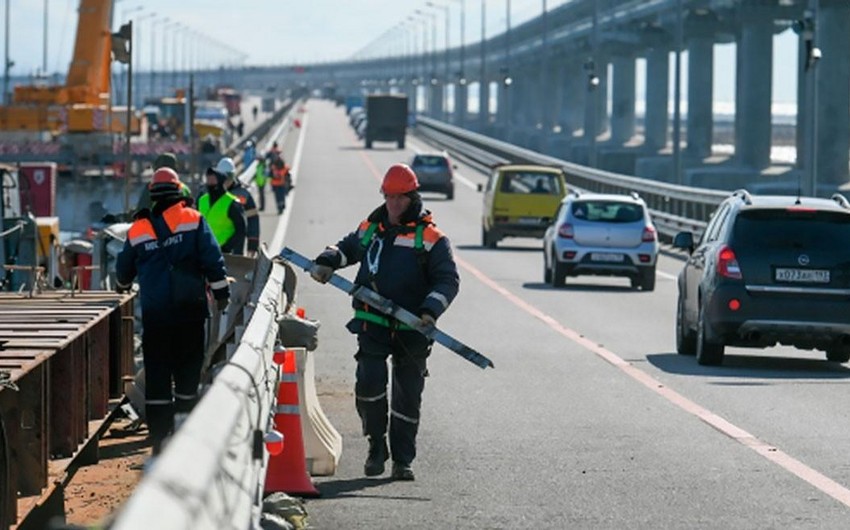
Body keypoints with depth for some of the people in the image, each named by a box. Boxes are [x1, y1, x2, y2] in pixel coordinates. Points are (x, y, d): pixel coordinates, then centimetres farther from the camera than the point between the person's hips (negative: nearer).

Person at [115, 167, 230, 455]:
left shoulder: (138, 229, 7)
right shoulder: (193, 220, -1)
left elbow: (124, 269, 20)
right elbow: (212, 259, -7)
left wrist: (122, 286, 41)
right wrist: (221, 292, 2)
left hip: (154, 312, 1)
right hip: (189, 309, -1)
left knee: (156, 374, 4)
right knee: (188, 367, 8)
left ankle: (159, 435, 2)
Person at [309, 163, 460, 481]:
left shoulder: (430, 238, -1)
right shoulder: (371, 229, 12)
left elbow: (448, 279, -4)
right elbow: (347, 248, 30)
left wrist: (430, 310, -19)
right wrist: (326, 262, 9)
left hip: (411, 328, -2)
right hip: (373, 325, 2)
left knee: (408, 395, 4)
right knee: (369, 382, -13)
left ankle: (402, 460, 14)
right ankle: (377, 445, 7)